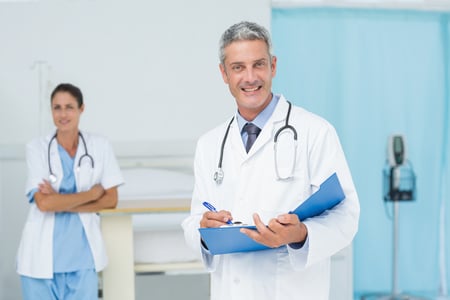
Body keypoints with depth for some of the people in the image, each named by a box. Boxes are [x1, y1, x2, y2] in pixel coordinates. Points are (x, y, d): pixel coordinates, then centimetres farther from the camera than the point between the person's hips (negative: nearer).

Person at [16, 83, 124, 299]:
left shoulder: (100, 147, 2)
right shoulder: (37, 148, -3)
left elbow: (110, 200, 0)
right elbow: (43, 203, -13)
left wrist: (62, 203, -10)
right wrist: (92, 194, -7)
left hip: (82, 252, 1)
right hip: (43, 253, -1)